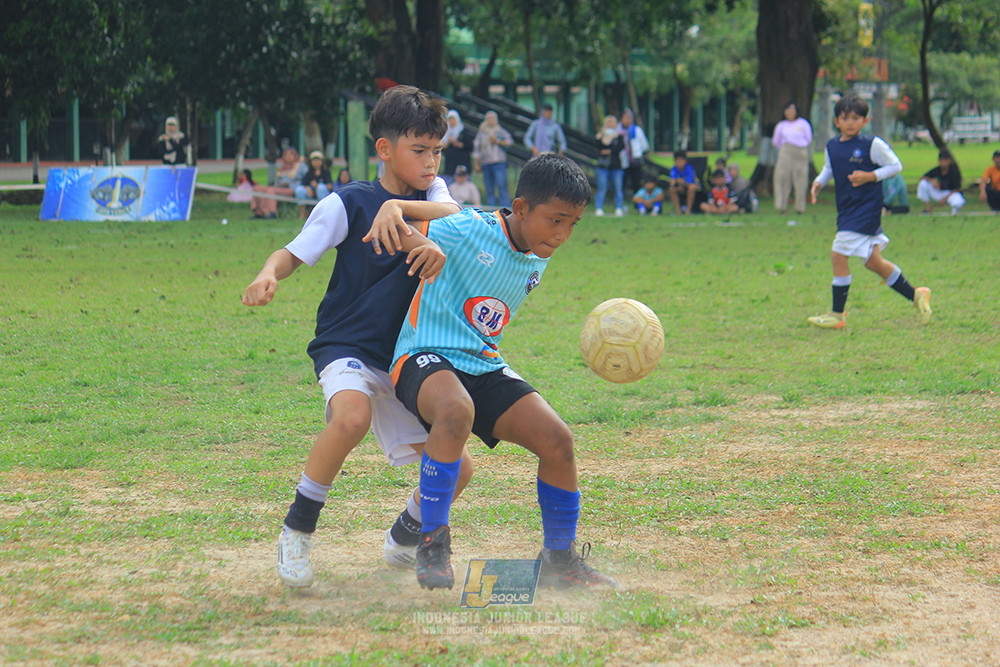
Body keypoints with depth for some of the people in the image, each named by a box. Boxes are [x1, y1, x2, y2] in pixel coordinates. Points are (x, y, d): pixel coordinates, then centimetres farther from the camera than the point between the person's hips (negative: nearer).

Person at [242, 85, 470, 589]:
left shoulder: (430, 194, 7)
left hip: (406, 358, 5)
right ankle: (297, 531, -20)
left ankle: (404, 539, 31)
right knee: (353, 417, -38)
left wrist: (398, 207, -34)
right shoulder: (348, 204, -5)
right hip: (345, 346, -5)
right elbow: (293, 253, -7)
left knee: (455, 468, 0)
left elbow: (453, 214, -16)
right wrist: (268, 274, -30)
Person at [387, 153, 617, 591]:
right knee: (457, 410, -40)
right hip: (426, 358, -7)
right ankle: (432, 543, -25)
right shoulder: (463, 231, -15)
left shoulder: (536, 260, 9)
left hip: (484, 366, 7)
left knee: (557, 439, -11)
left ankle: (560, 559, 9)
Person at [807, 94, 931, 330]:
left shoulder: (872, 145, -9)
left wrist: (870, 176, -15)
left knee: (838, 256, -12)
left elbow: (896, 166, -2)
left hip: (866, 210, -7)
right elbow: (828, 168, 26)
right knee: (873, 262, 11)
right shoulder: (832, 146, 9)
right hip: (846, 211, 7)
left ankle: (837, 314, -2)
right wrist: (818, 182, 6)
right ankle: (915, 295, 26)